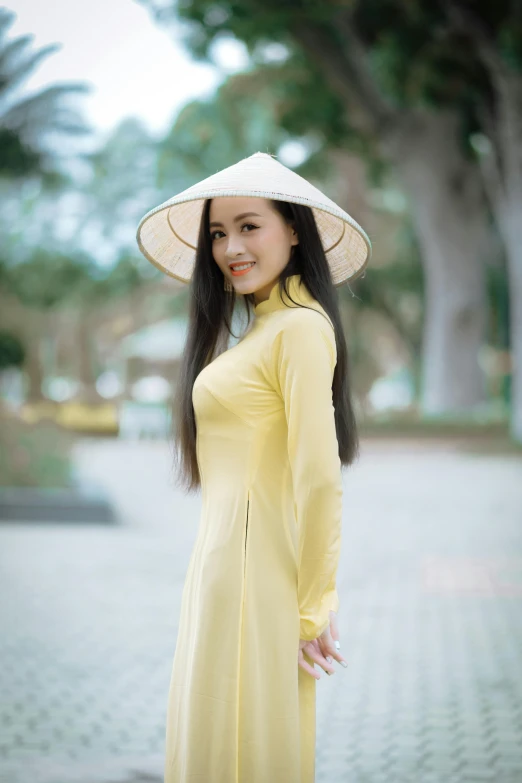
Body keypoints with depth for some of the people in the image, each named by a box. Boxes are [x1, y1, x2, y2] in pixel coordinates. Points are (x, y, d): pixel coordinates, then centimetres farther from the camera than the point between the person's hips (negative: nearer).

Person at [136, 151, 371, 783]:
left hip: (259, 568, -9)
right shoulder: (258, 330, 18)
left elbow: (318, 477, -18)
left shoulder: (299, 327, -13)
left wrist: (314, 607, -15)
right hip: (221, 560, 9)